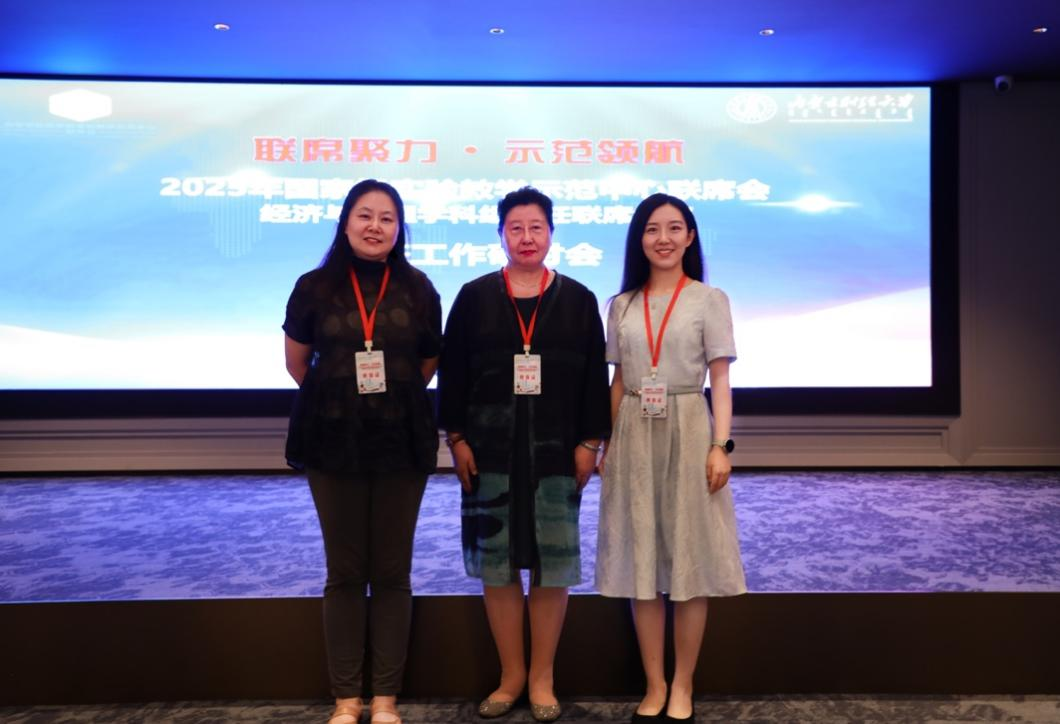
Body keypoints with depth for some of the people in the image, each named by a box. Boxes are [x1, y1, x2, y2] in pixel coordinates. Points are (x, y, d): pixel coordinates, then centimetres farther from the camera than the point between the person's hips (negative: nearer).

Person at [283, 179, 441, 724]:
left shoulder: (417, 289, -1)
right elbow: (296, 362, 9)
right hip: (333, 442, 0)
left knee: (392, 572, 7)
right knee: (344, 572, 7)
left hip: (402, 443, 0)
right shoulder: (315, 287, -1)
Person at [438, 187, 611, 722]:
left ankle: (541, 678, 21)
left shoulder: (578, 300, 5)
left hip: (557, 452, 0)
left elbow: (594, 377, 4)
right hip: (490, 451, 1)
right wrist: (456, 438, -3)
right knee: (496, 563, 6)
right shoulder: (474, 297, 4)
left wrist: (590, 443, -2)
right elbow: (452, 372, 3)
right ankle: (511, 675, 22)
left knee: (552, 565, 5)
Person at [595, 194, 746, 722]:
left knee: (689, 559, 2)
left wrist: (720, 446, -11)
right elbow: (619, 381, 11)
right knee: (640, 561, 5)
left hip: (688, 433, -3)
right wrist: (607, 445, 6)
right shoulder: (622, 305, 10)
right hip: (634, 437, 3)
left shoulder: (710, 300, 2)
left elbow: (720, 381, -2)